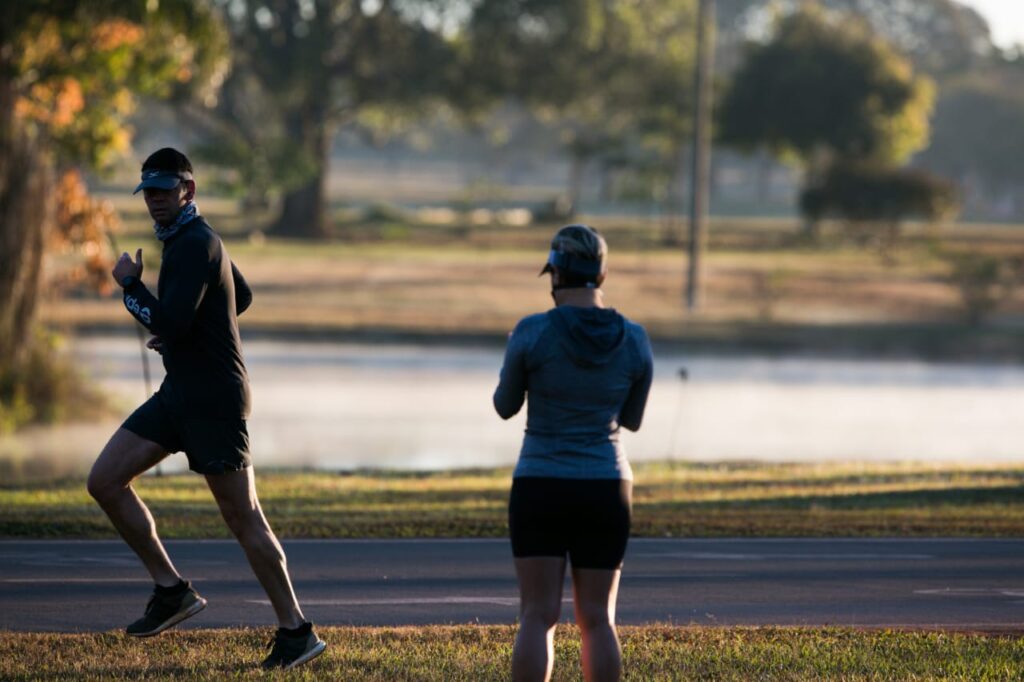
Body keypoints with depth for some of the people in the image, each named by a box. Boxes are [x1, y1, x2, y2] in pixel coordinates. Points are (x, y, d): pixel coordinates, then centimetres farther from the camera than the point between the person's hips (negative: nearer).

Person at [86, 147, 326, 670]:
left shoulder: (195, 245, -17)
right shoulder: (192, 239, 14)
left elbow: (169, 324, -27)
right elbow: (242, 296, 30)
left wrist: (129, 284, -12)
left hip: (213, 401, -10)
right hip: (179, 393, 10)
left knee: (243, 517, -6)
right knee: (105, 481, 3)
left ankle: (295, 633, 1)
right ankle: (172, 590, 8)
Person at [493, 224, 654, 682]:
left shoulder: (532, 333, -11)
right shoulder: (634, 340, -3)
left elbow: (506, 406, 4)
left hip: (541, 489, -2)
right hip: (605, 490, 2)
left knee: (538, 617, 1)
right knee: (597, 619, 8)